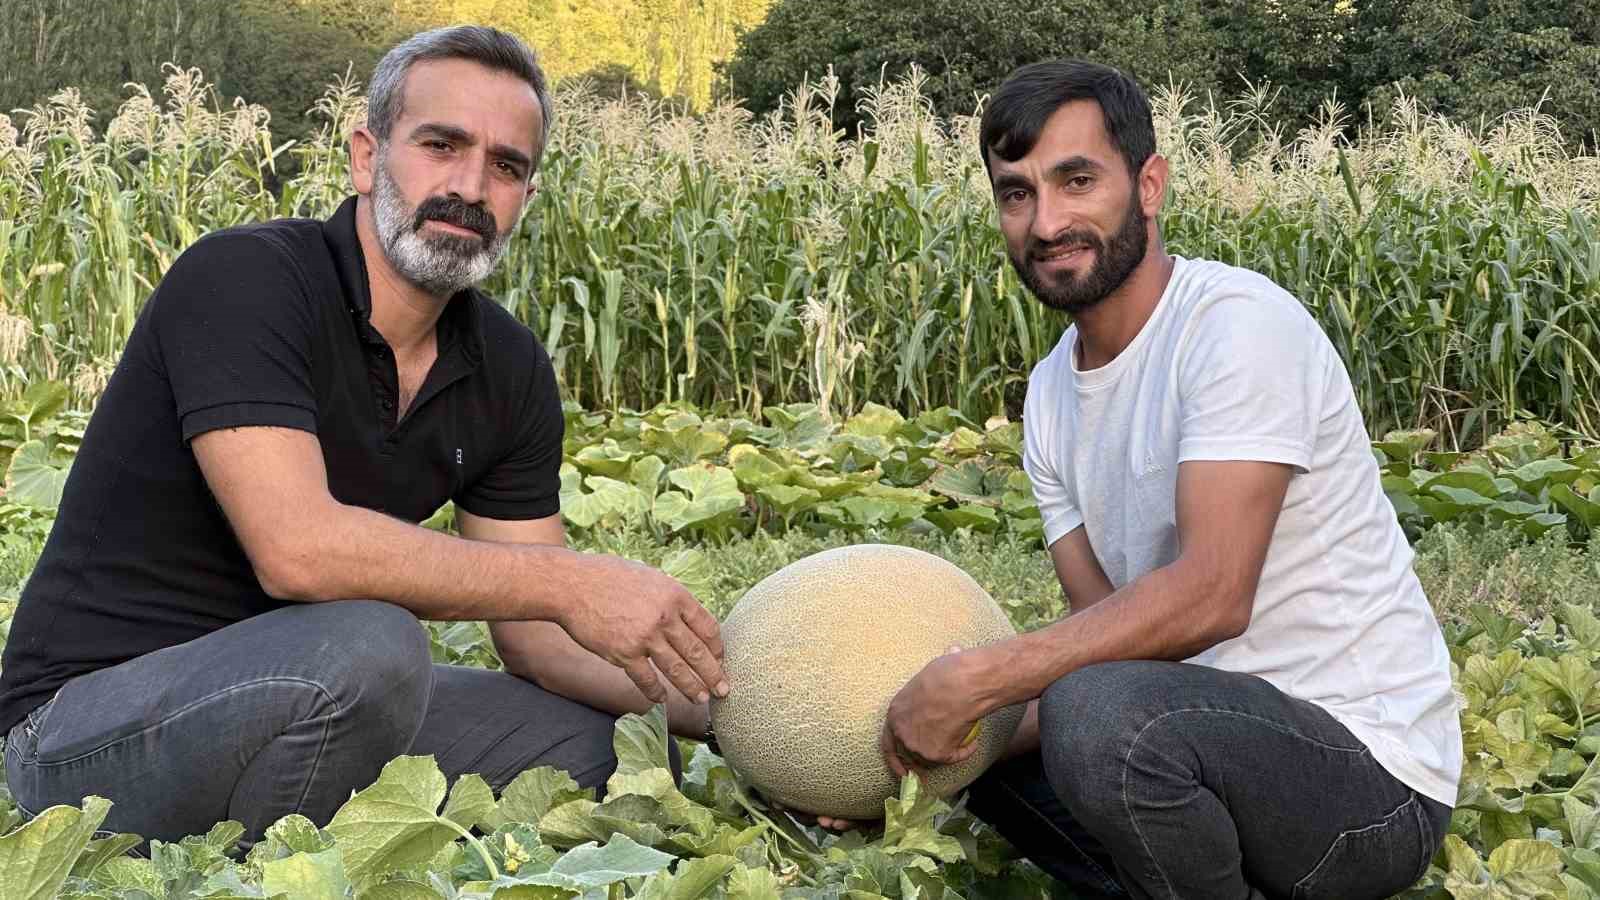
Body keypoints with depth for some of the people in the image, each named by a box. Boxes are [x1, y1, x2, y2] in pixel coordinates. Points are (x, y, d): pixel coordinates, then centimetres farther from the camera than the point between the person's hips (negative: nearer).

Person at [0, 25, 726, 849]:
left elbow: (536, 633, 3)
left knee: (614, 748, 0)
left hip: (298, 702, 7)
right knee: (366, 649, -35)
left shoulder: (509, 370, 2)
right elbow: (297, 547, -32)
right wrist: (571, 582, -27)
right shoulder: (242, 280, -19)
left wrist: (719, 707, -13)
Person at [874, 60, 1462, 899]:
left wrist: (974, 679, -25)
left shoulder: (1236, 322, -18)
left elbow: (1212, 596, -27)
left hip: (1371, 770, -8)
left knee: (1100, 714, -34)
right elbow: (1105, 623, 5)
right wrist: (935, 709, -9)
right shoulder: (1050, 394, 7)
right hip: (1222, 725, 9)